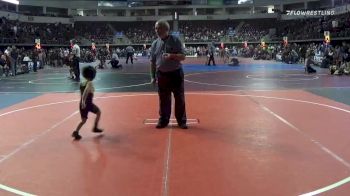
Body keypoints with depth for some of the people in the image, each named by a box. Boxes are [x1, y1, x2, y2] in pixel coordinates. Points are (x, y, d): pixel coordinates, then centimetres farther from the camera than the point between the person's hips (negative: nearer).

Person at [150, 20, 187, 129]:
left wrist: (172, 56, -25)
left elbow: (183, 56, -8)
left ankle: (182, 121, 14)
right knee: (163, 99, 9)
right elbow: (152, 61, 9)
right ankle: (163, 120, 21)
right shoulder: (155, 44, 5)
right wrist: (153, 76, 5)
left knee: (179, 98, 3)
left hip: (176, 73, -3)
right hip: (162, 75, 3)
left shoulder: (175, 41, -5)